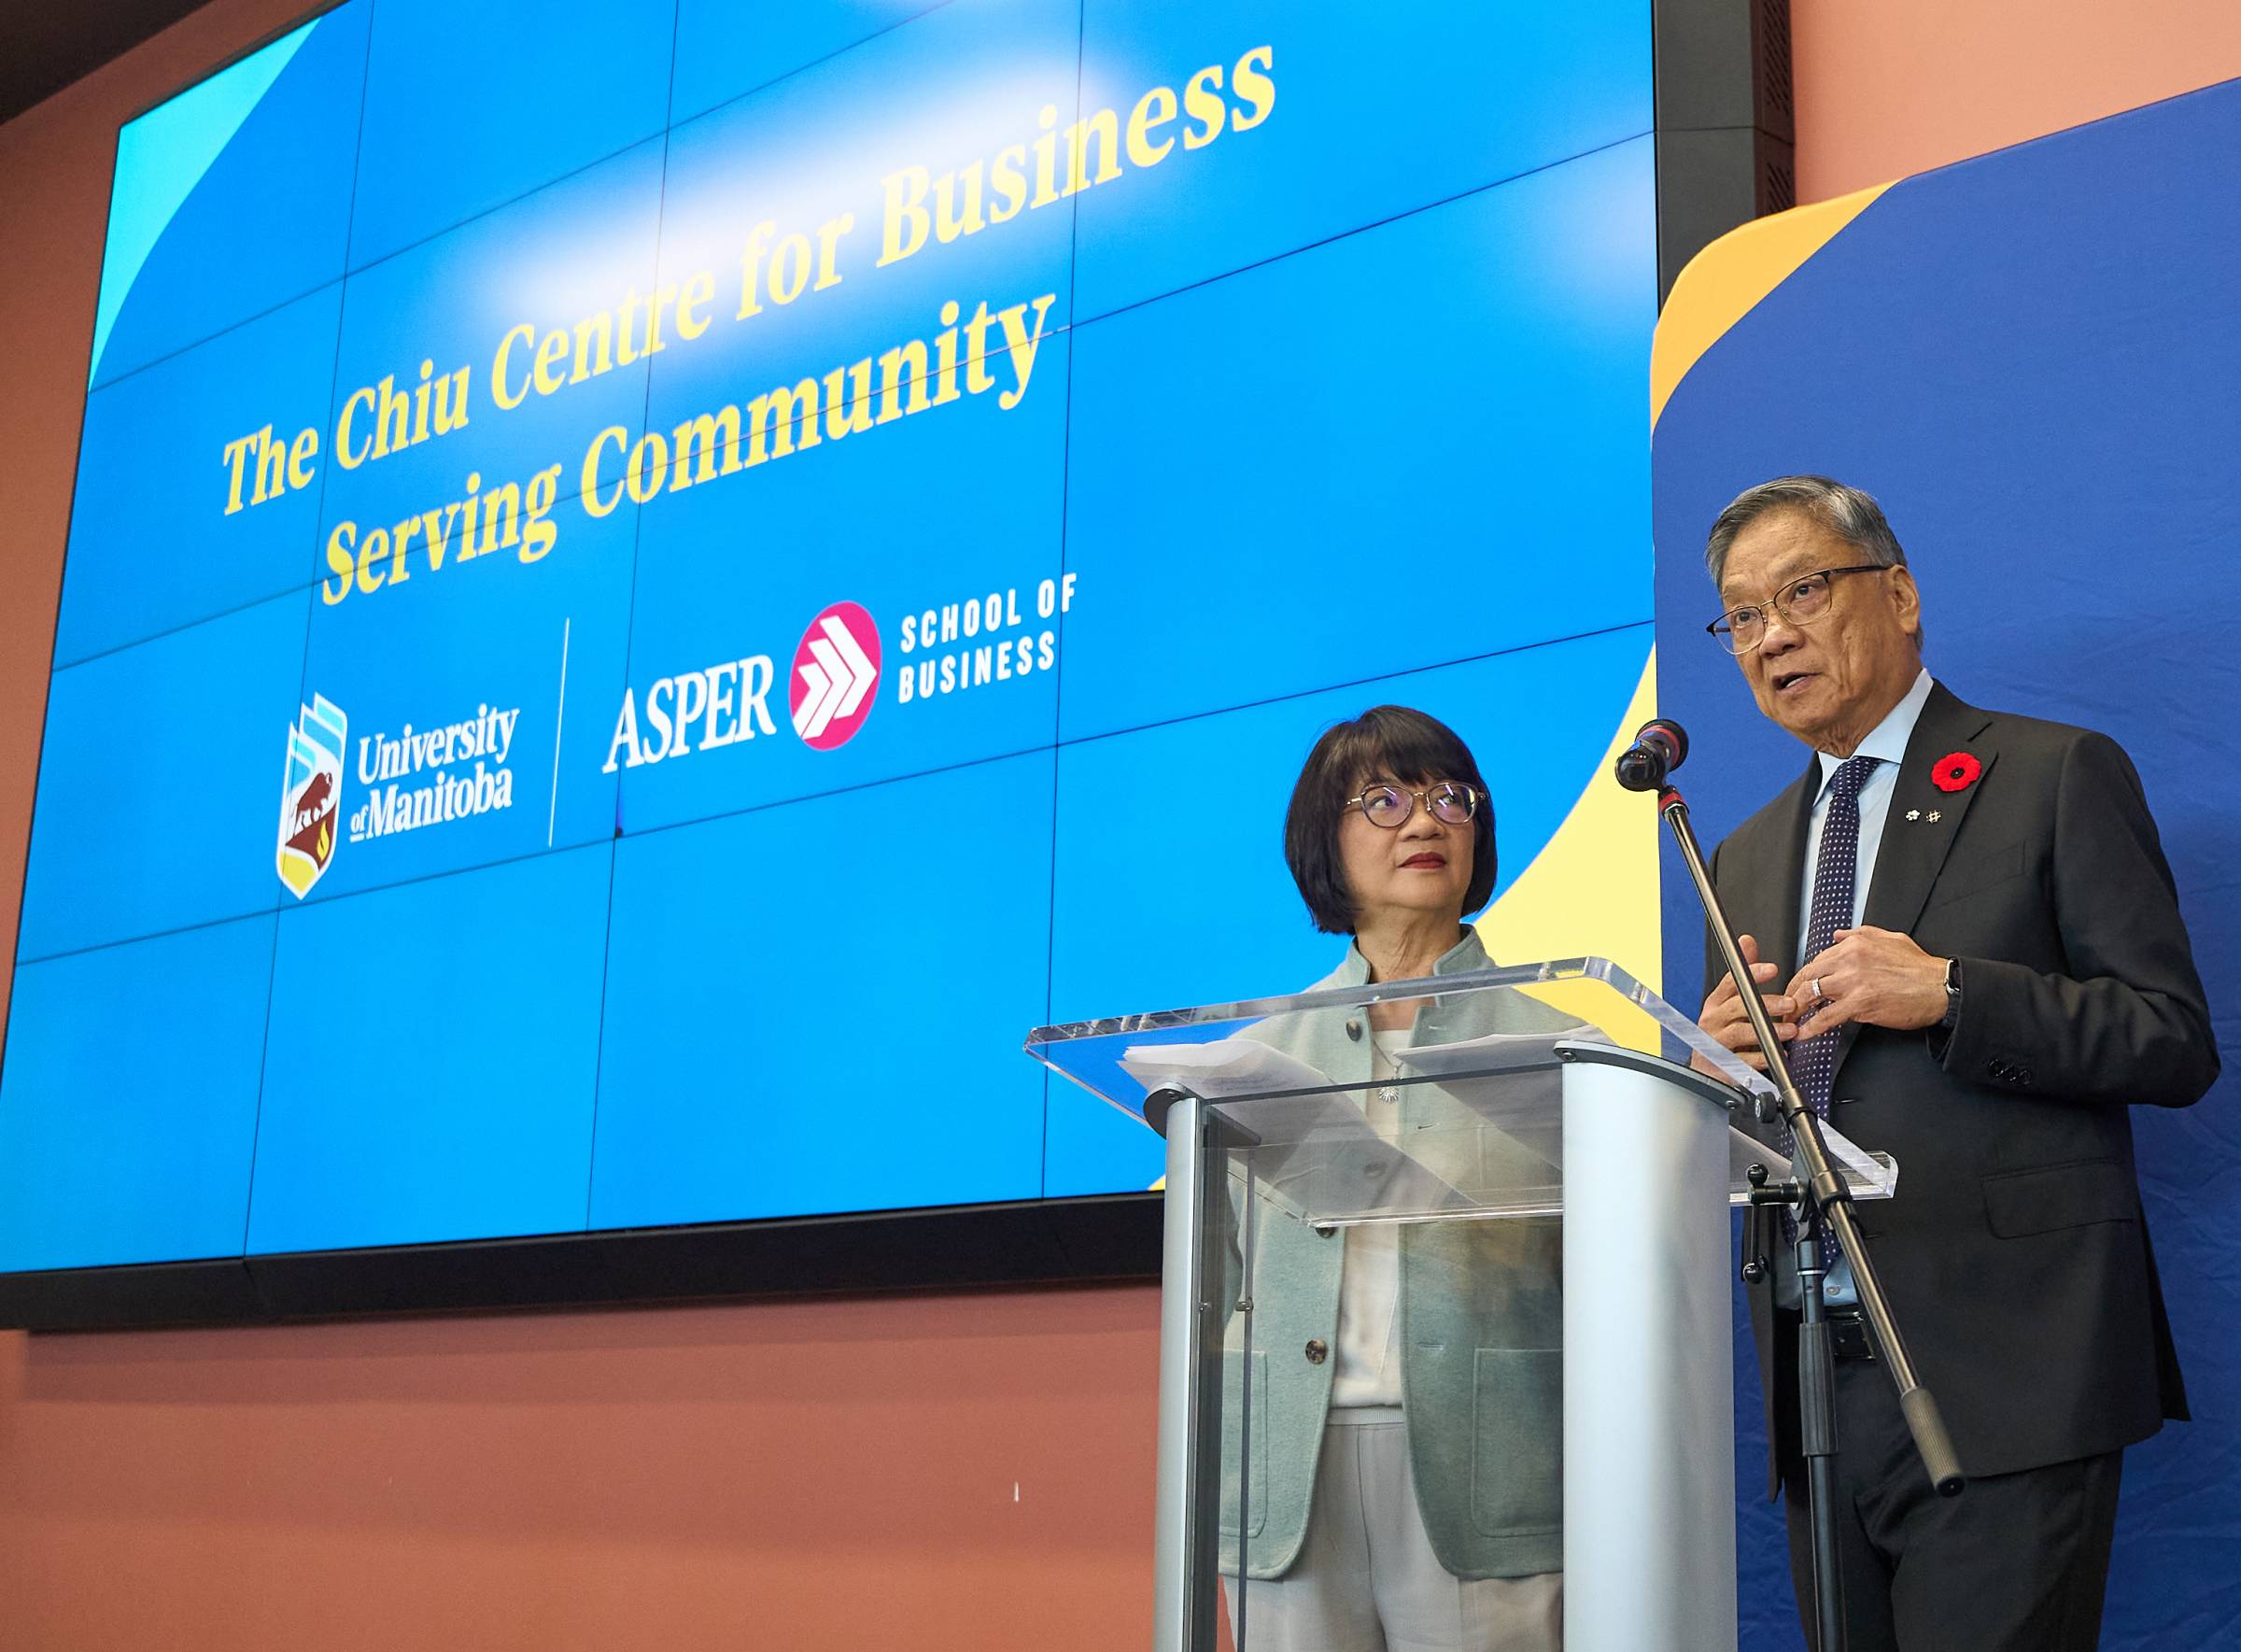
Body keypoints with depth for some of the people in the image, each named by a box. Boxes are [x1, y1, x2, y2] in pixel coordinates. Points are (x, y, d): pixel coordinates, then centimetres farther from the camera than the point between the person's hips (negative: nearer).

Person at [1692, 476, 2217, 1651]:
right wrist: (1718, 1059, -1)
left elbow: (2175, 1044, -4)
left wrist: (1948, 994, -16)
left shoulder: (2059, 776, 2)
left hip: (1997, 1377, -5)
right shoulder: (1747, 856, 19)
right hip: (1821, 1381, 5)